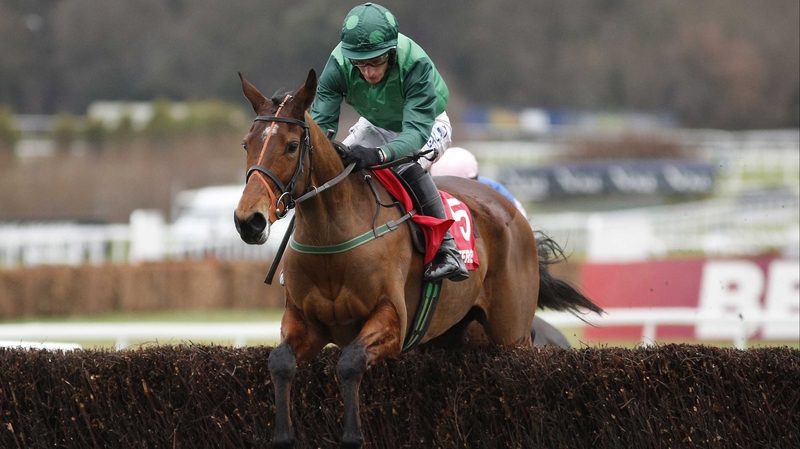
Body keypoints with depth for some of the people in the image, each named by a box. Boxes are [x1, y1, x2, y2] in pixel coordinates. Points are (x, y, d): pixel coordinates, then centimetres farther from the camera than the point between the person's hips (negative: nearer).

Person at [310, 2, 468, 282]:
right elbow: (321, 121, -34)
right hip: (375, 126, 5)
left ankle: (447, 251, -25)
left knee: (409, 168, -34)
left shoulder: (416, 65, -41)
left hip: (428, 125, -5)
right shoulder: (339, 64, -31)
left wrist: (378, 155, -68)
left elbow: (416, 131, -49)